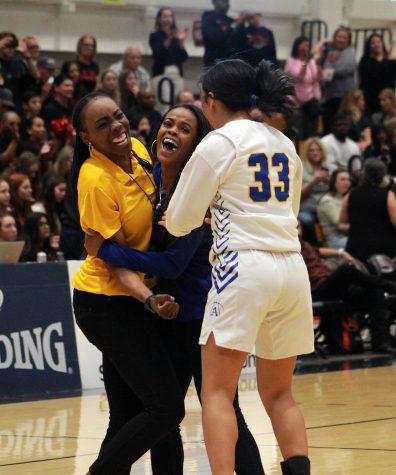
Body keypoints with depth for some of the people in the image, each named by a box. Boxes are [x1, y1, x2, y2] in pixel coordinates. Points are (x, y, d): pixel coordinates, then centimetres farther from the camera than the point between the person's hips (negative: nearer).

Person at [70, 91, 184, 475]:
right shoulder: (96, 180, -21)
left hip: (126, 300, 8)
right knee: (166, 408, -12)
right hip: (107, 302, -8)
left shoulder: (137, 151, 1)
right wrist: (149, 299, -35)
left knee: (128, 416, 9)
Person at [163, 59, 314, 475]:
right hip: (291, 267, 6)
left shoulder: (217, 144, -3)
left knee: (217, 392, -3)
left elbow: (177, 223, 2)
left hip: (244, 265, -6)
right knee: (278, 394, 14)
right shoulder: (284, 144, 16)